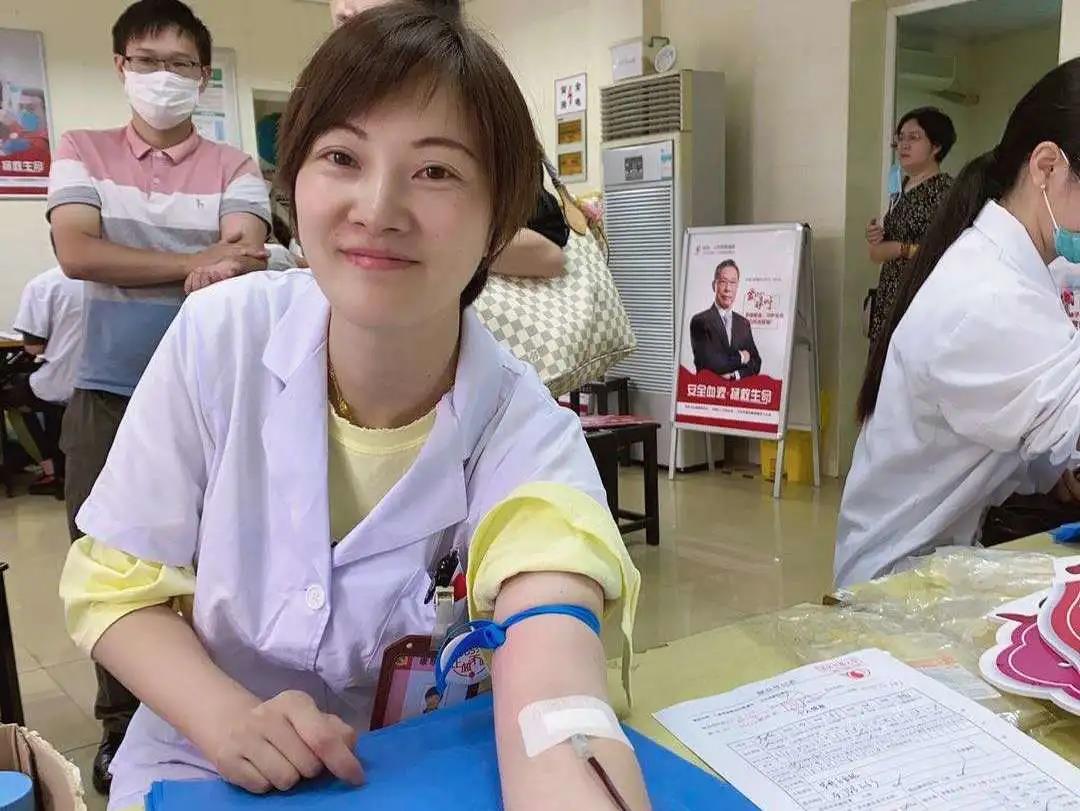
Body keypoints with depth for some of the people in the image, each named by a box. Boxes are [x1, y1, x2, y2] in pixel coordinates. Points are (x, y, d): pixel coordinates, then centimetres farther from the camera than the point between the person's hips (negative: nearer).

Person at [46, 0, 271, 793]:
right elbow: (78, 253, -8)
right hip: (110, 393, 1)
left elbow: (247, 254, -10)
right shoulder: (82, 152, 8)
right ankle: (124, 725, 26)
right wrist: (196, 264, -15)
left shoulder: (233, 167, 6)